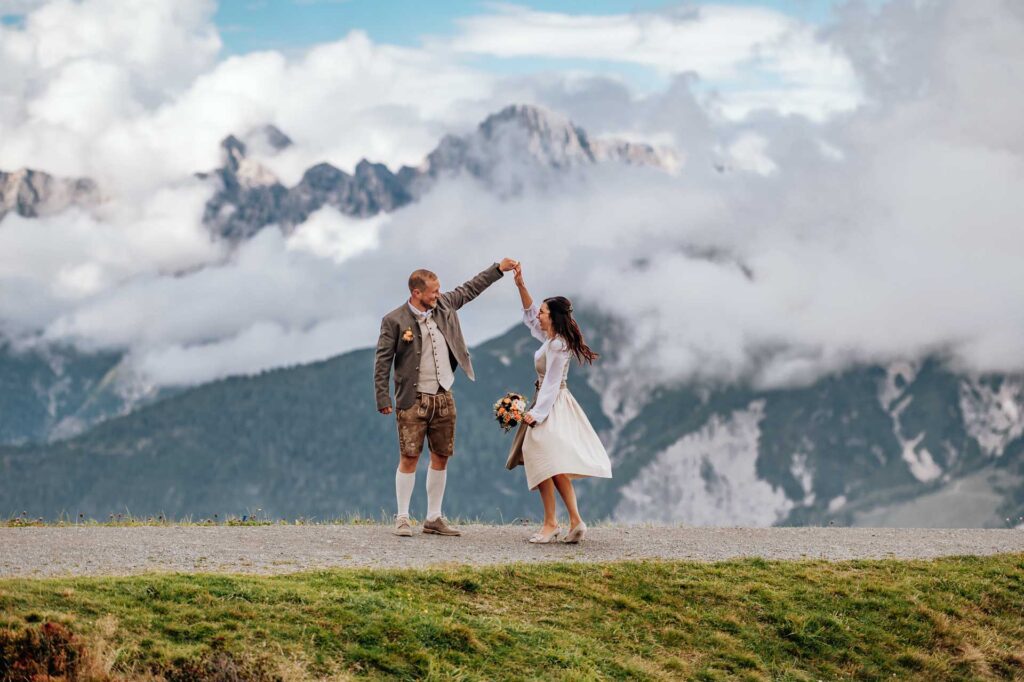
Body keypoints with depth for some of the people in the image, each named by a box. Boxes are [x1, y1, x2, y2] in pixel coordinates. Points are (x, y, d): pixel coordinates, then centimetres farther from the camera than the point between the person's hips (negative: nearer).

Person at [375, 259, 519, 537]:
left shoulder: (444, 306, 7)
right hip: (413, 400, -6)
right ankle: (402, 518, 3)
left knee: (441, 458, 7)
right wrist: (383, 398, -11)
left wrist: (498, 269, 19)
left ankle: (434, 518, 15)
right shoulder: (394, 321, -9)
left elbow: (469, 289, 21)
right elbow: (382, 361, -7)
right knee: (409, 458, -6)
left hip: (443, 397, 6)